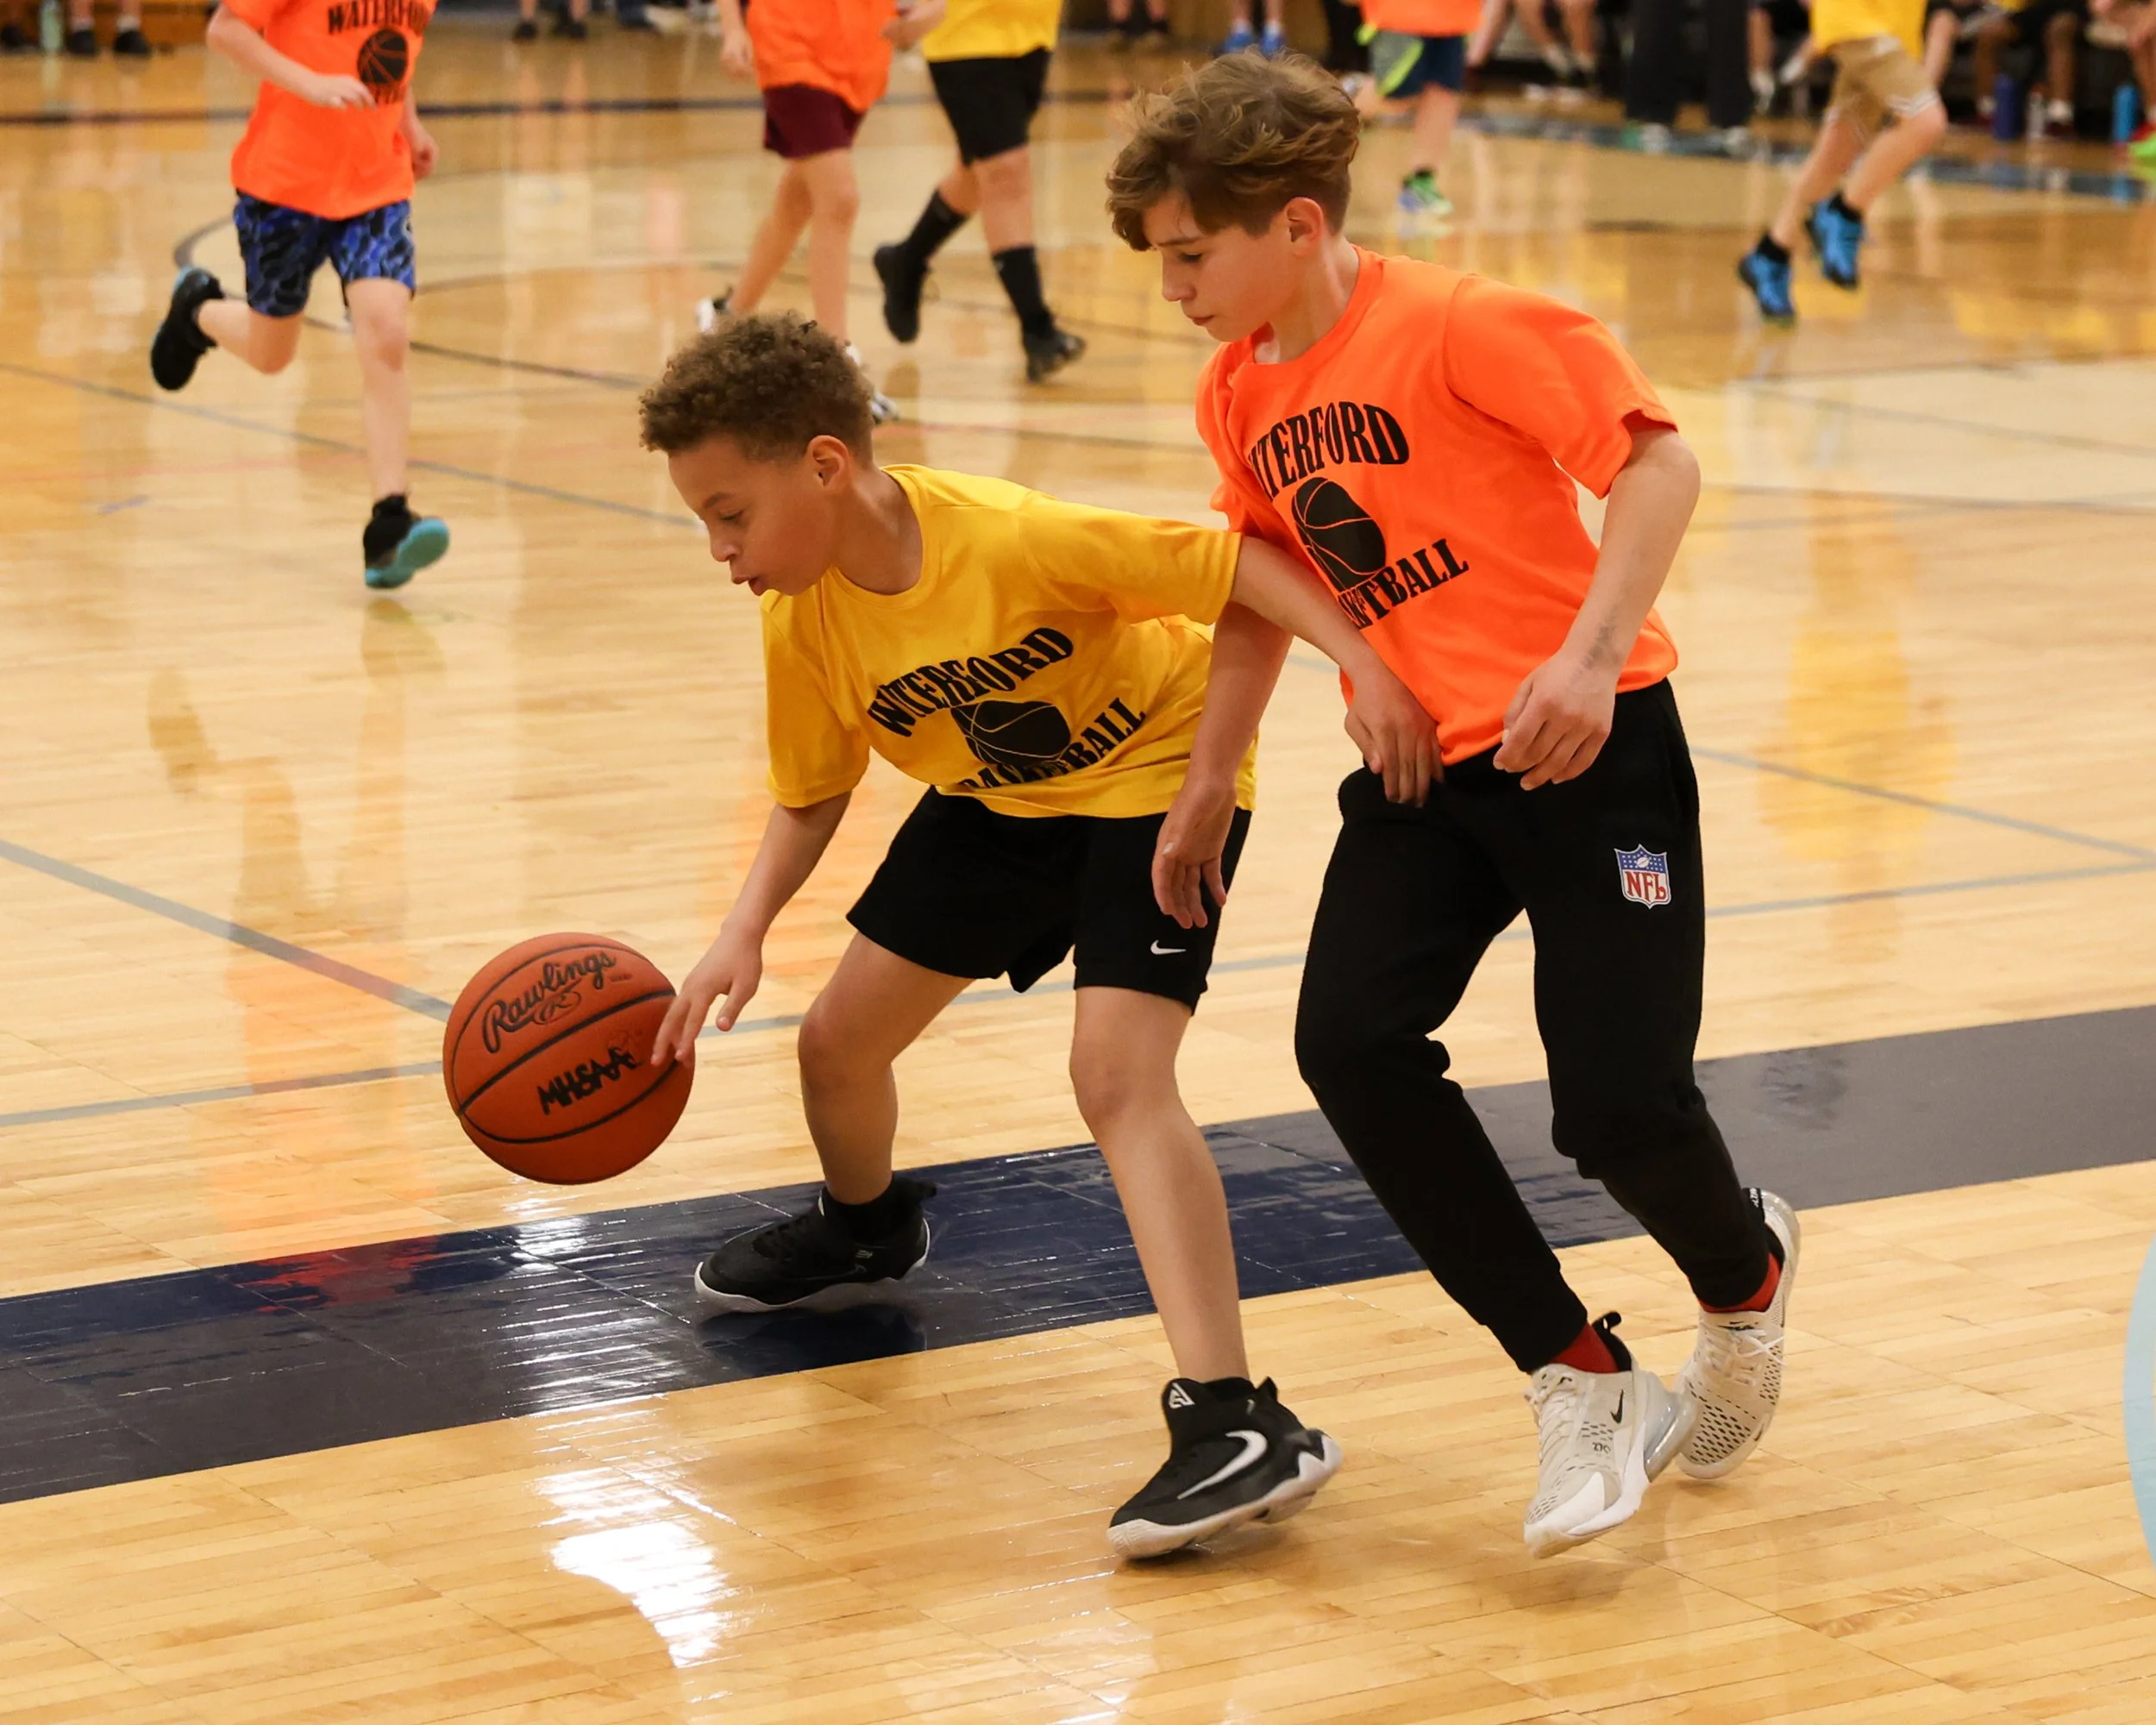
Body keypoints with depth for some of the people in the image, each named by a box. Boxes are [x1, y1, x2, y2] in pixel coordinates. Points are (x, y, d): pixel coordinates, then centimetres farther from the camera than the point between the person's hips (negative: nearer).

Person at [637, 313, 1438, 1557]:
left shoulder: (1011, 539, -34)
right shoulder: (804, 623, -14)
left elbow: (1241, 565, -30)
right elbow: (810, 799, 0)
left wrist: (1367, 668, -42)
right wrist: (746, 932, -17)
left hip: (1157, 773, -7)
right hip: (997, 803, 7)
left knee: (1118, 1071, -26)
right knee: (839, 1039, 11)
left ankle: (1235, 1421, -32)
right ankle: (865, 1228, 48)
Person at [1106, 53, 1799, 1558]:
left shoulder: (1456, 324, -14)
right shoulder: (1241, 398, 8)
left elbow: (1658, 461, -17)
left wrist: (1590, 656, -27)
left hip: (1583, 743, -7)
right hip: (1420, 762, 7)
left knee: (1617, 1104, -11)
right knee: (1351, 1042, -15)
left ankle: (1745, 1276, 28)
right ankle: (1580, 1379, -3)